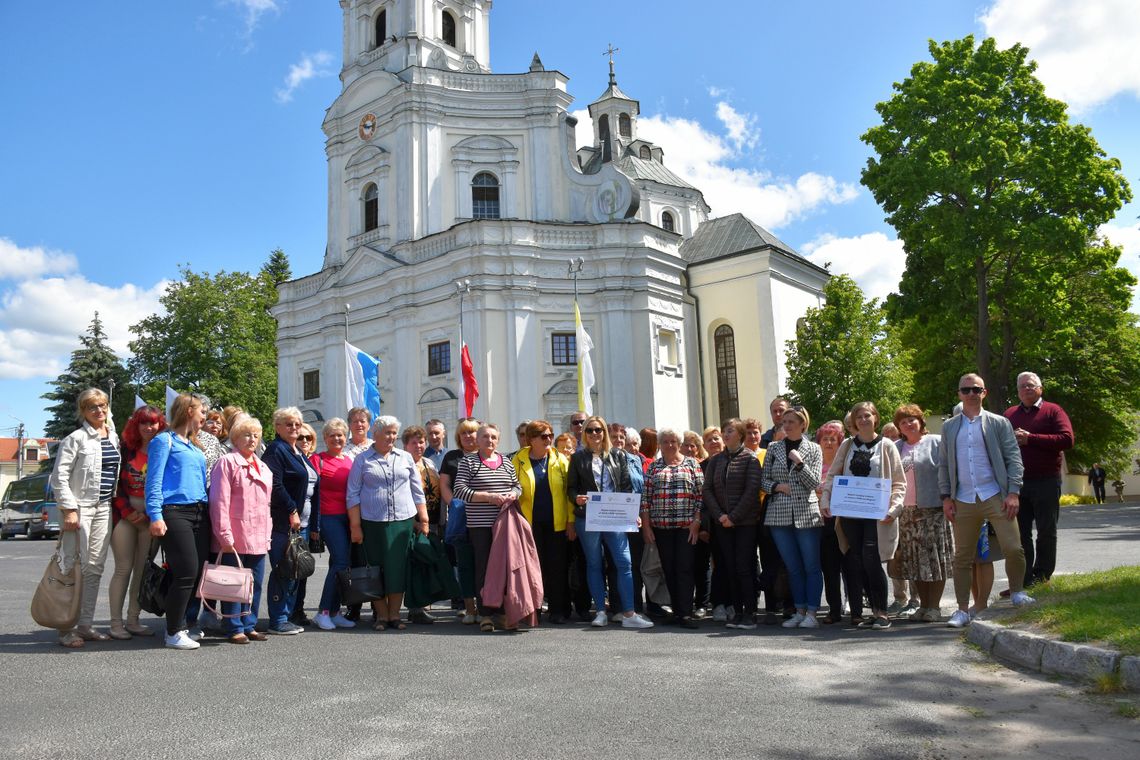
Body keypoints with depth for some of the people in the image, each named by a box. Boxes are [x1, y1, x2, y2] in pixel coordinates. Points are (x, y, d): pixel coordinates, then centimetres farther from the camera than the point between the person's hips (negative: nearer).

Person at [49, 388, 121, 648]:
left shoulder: (114, 438, 12)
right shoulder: (76, 438, -7)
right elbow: (59, 476, -10)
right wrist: (69, 509, -16)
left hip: (104, 509, 6)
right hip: (79, 507, -6)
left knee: (95, 568, 9)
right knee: (75, 568, -5)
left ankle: (86, 625, 16)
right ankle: (66, 628, 3)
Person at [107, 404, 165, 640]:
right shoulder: (126, 449, 2)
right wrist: (126, 511, -8)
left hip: (151, 517, 1)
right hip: (124, 515, -1)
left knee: (143, 570, 5)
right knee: (124, 569, -1)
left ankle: (133, 620, 14)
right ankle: (116, 623, 5)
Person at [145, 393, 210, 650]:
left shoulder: (196, 447, 22)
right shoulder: (164, 440, 1)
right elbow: (154, 480, -7)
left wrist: (208, 510, 13)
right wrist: (155, 515, -16)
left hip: (200, 513, 7)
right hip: (176, 511, -7)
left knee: (199, 571, 2)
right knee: (186, 572, -12)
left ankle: (190, 624, 14)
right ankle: (173, 632, -2)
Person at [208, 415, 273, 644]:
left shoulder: (263, 467, 18)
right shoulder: (227, 463, -5)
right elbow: (219, 501, -12)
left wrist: (267, 534, 16)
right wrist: (224, 535, -17)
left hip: (258, 538, 7)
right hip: (235, 539, -7)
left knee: (255, 584, 11)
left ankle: (249, 625, 20)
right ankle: (234, 628, 9)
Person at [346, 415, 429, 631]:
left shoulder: (405, 458, 11)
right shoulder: (362, 460, 5)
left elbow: (417, 491, 13)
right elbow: (353, 495, 2)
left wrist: (423, 519, 8)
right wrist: (355, 526, -4)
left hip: (403, 521, 2)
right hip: (373, 522, -1)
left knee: (398, 568, 2)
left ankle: (395, 614, 12)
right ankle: (382, 615, 14)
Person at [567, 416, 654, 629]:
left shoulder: (617, 456, 11)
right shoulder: (578, 458, 8)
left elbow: (627, 486, 9)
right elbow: (571, 486, 6)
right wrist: (577, 498, -16)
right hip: (587, 518, 0)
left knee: (624, 563, -6)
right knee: (594, 564, 7)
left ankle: (629, 614, -4)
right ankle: (600, 612, 14)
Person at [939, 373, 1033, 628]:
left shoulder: (999, 423, 5)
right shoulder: (949, 427, 11)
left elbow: (1014, 459, 1)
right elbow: (944, 464, 12)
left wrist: (1013, 493, -8)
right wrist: (946, 497, 5)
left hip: (995, 497, -2)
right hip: (963, 501, 2)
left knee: (1013, 548, -6)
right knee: (962, 557, 4)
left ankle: (1017, 592, 21)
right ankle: (962, 610, 12)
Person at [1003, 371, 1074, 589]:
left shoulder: (1052, 411, 0)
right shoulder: (1009, 414, 13)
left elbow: (1067, 440, -12)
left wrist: (1030, 438, -16)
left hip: (1046, 481, -3)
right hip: (1017, 481, 4)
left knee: (1046, 531, 5)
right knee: (1020, 532, 6)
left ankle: (1041, 575, 15)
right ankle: (1023, 578, 13)